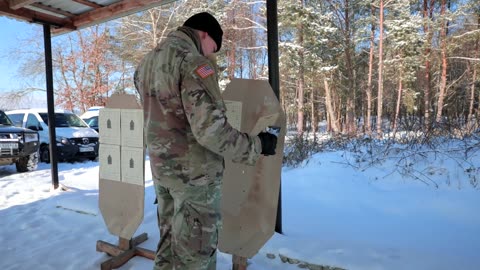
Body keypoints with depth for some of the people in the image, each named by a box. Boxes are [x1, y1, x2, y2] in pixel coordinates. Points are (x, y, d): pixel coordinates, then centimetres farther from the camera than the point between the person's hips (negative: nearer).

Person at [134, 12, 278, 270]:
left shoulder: (146, 63, 10)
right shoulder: (194, 63, -18)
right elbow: (210, 129, -25)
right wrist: (256, 145, -14)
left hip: (161, 168, 8)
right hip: (195, 171, -8)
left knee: (169, 240, 21)